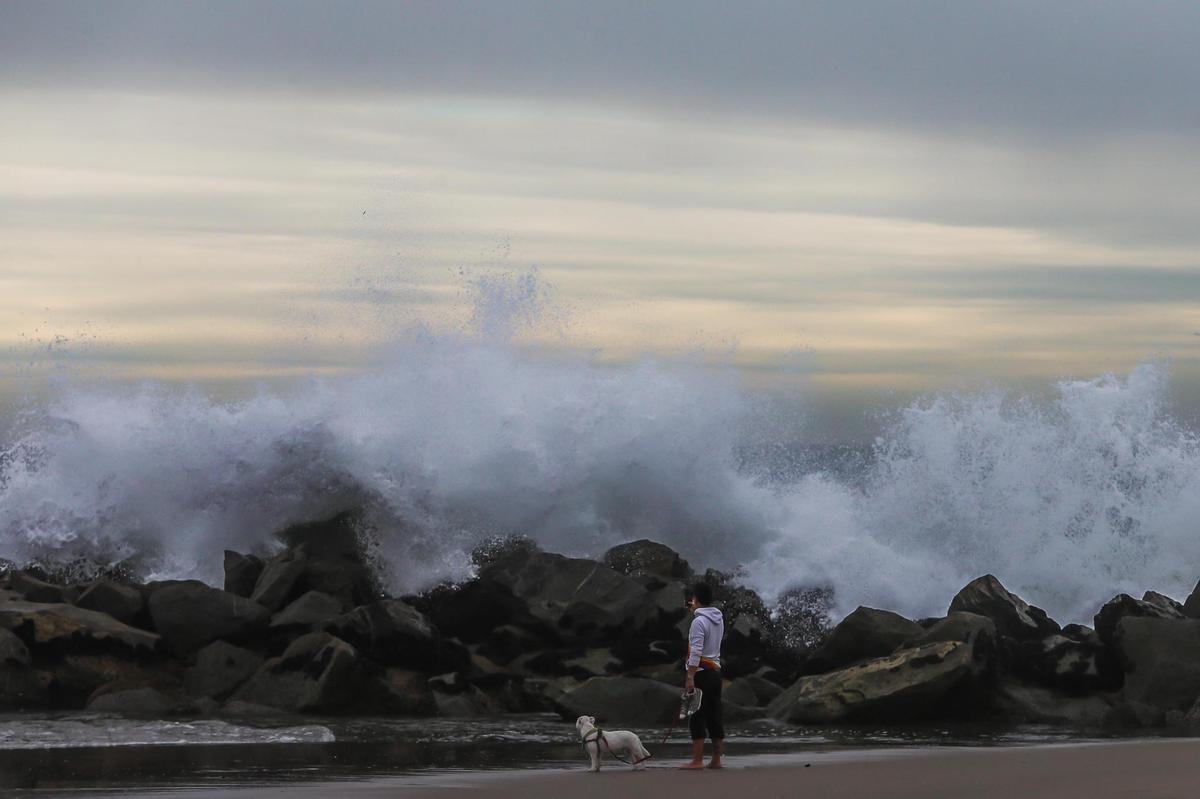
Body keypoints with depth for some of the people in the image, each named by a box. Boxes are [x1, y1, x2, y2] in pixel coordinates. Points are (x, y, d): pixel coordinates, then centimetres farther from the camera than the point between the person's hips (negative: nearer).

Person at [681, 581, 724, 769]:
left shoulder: (698, 622, -14)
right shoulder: (718, 619, 11)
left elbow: (696, 652, -21)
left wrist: (690, 677, -23)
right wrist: (696, 610, 39)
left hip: (701, 673, -8)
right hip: (716, 671, 8)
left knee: (697, 718, -7)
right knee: (714, 717, 9)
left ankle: (697, 761, -10)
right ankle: (716, 760, 10)